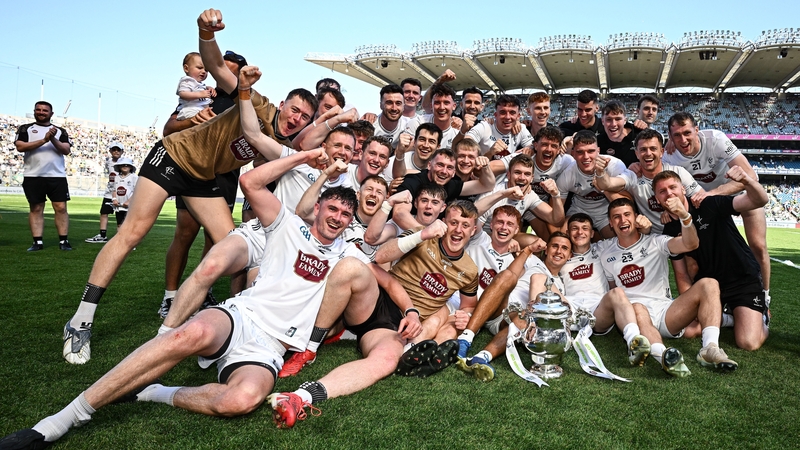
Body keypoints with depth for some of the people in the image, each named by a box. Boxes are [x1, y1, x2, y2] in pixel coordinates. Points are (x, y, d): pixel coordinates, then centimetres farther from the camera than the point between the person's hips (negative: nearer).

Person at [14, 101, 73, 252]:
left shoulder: (60, 131, 14)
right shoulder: (25, 129, 10)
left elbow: (66, 150, 2)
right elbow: (20, 147, -6)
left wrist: (53, 140, -15)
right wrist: (44, 140, -14)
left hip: (57, 176, 1)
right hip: (33, 176, 0)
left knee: (61, 208, -4)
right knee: (36, 209, 2)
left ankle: (63, 241, -1)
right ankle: (37, 241, 5)